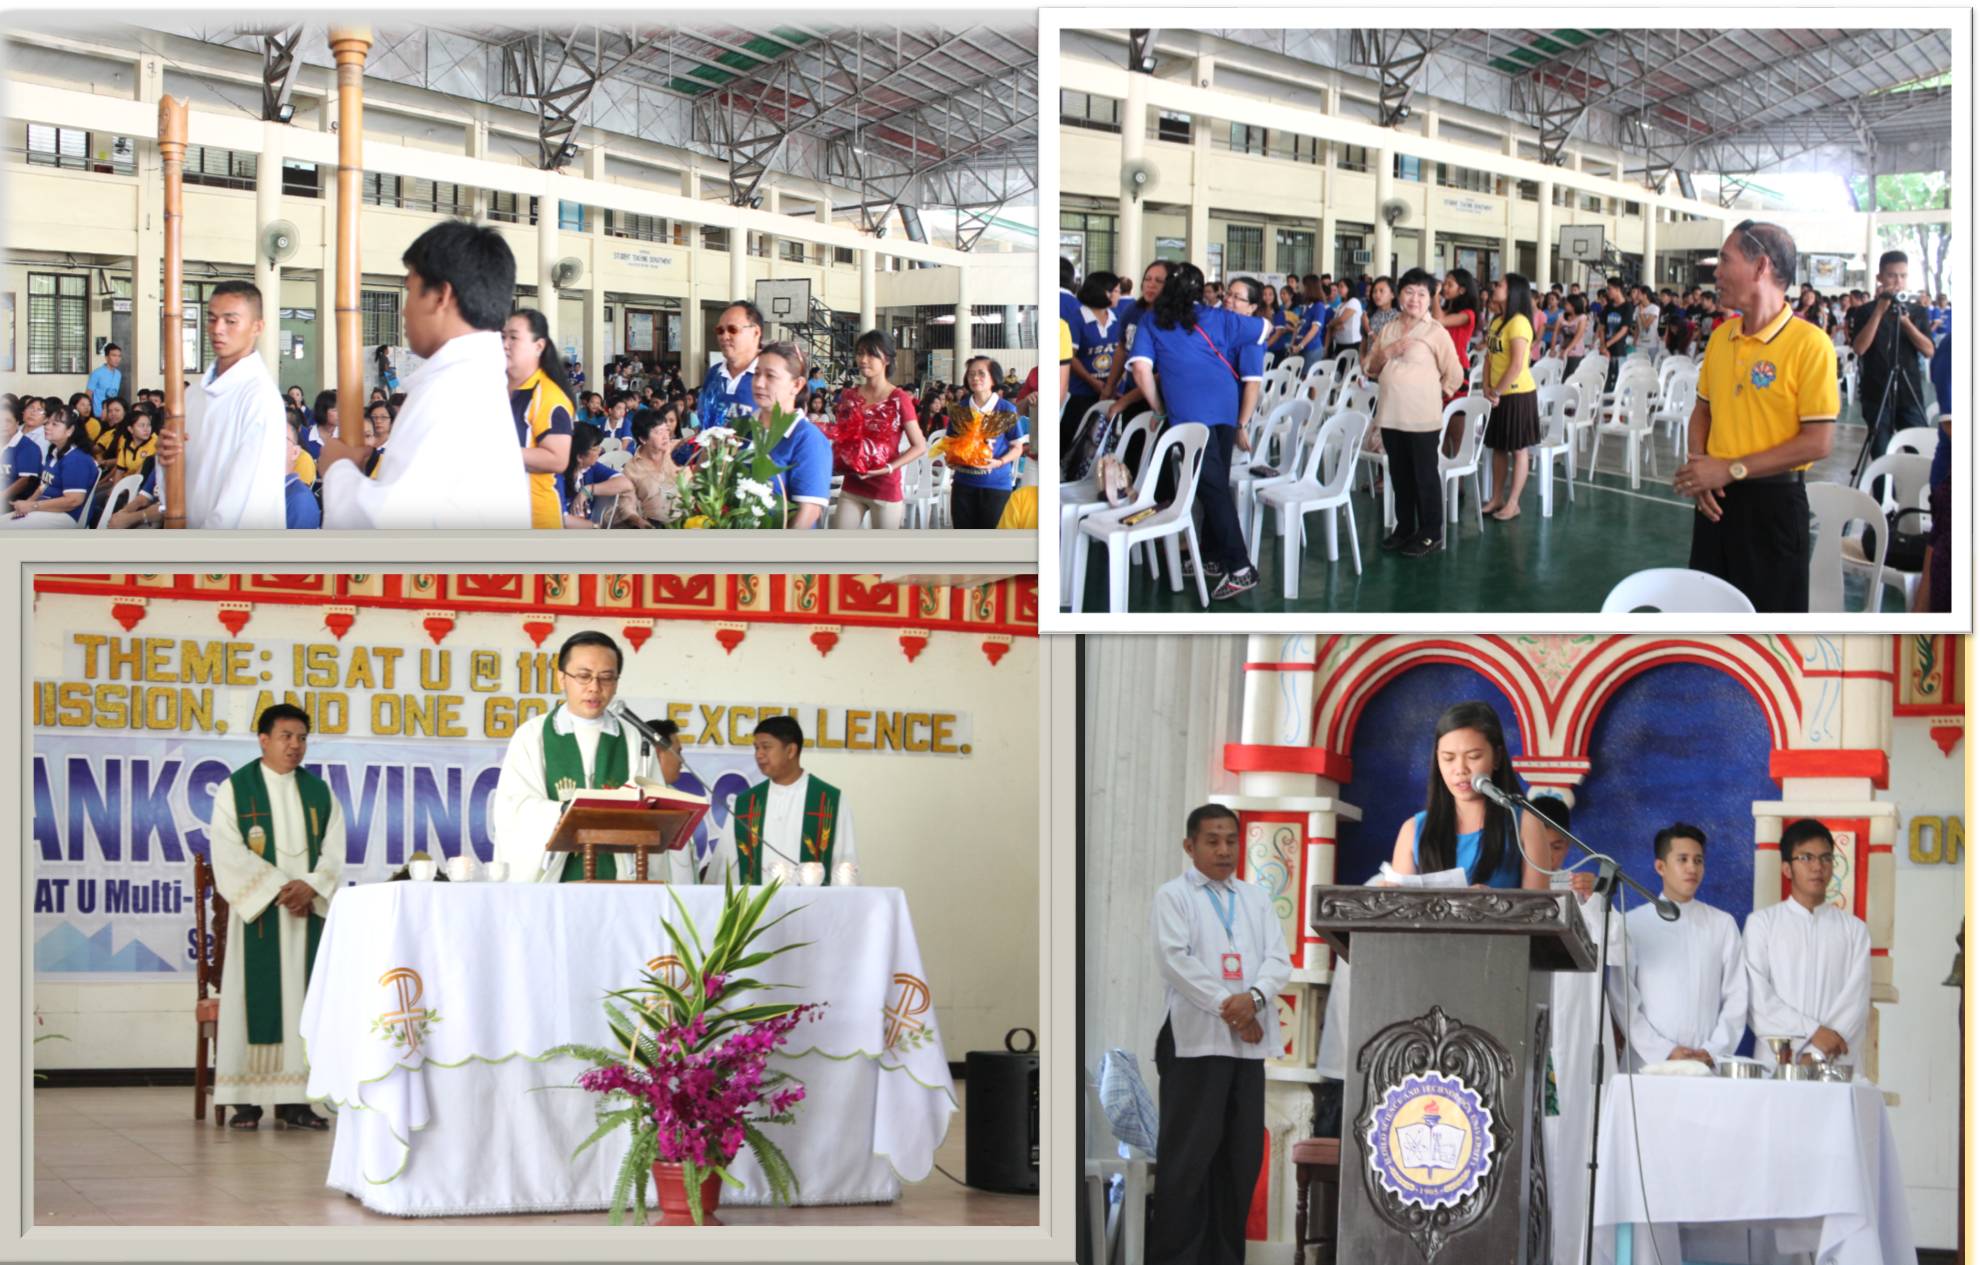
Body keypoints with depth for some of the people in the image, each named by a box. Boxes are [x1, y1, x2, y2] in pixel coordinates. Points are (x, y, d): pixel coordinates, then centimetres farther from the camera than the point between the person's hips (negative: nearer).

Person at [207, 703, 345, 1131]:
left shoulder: (319, 792, 13)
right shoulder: (234, 790, 2)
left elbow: (333, 850, 7)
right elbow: (230, 852, -7)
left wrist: (311, 886, -13)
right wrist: (278, 889, -15)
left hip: (308, 910, 3)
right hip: (257, 912, -3)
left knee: (301, 998, 0)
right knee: (254, 997, -6)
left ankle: (294, 1099, 1)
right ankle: (246, 1099, -5)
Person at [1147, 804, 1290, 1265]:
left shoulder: (1256, 898, 18)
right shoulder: (1173, 896, 4)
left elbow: (1280, 960, 8)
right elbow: (1175, 959, -8)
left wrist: (1254, 997, -13)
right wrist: (1226, 1008, -14)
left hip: (1249, 1037, 5)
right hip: (1195, 1036, -5)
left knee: (1242, 1153, 4)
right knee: (1189, 1153, -8)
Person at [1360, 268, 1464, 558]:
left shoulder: (1435, 332, -6)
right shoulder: (1389, 330, 11)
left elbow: (1454, 375, -5)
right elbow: (1369, 368, 13)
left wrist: (1430, 392, 4)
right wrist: (1386, 353, -5)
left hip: (1422, 417, -6)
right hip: (1391, 414, 6)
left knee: (1425, 474, 0)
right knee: (1400, 473, 14)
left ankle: (1430, 533, 8)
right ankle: (1404, 527, 26)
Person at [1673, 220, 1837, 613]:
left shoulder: (1809, 344, -13)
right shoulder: (1721, 337, 8)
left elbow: (1818, 442, -17)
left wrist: (1731, 469, -17)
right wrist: (1699, 468, -2)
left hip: (1772, 502, -6)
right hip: (1716, 497, 6)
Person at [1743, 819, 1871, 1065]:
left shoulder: (1854, 929, 15)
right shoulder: (1761, 923, 12)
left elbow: (1856, 1000, 3)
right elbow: (1757, 999, 0)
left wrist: (1817, 1055, -11)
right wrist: (1815, 1032, -11)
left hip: (1836, 1063, 1)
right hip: (1775, 1060, -1)